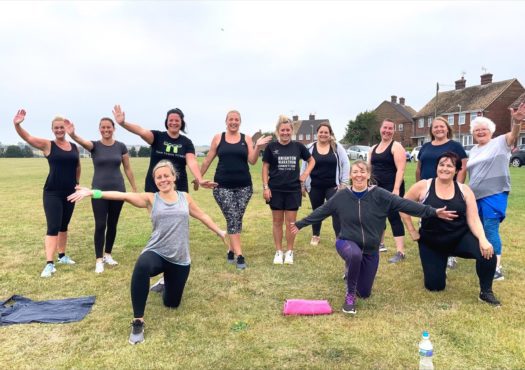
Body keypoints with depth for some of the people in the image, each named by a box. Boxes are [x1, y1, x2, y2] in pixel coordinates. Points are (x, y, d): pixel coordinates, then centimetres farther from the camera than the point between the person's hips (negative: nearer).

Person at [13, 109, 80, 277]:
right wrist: (17, 125, -37)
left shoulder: (74, 147, 5)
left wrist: (77, 182, 17)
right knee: (53, 228, -9)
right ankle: (49, 264, -8)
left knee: (64, 226, 16)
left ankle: (62, 256, 31)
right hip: (52, 193, -4)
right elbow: (27, 137, -20)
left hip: (69, 193, 4)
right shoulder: (47, 145, -5)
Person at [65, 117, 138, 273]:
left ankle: (108, 255, 27)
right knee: (100, 225, -4)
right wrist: (73, 135, -50)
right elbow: (84, 142, -27)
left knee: (112, 224, 11)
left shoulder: (121, 146, 1)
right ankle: (99, 260, 7)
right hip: (99, 191, -2)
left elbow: (128, 169, 6)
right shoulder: (95, 145, -3)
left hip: (118, 190, 2)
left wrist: (135, 189, 7)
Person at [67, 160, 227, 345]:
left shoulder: (185, 198, 7)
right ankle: (138, 322, -24)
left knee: (172, 302, 13)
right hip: (156, 253, -3)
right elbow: (123, 195, -15)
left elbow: (203, 216, 21)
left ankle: (165, 285, 52)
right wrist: (93, 192, -27)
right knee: (141, 267, -40)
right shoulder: (150, 199, 0)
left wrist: (219, 231, 31)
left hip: (180, 259, 3)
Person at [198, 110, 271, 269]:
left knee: (237, 220, 7)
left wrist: (258, 147, -17)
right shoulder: (218, 138, 5)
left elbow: (252, 161, -2)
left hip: (244, 186, 2)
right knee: (232, 219, -8)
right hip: (223, 186, -1)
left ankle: (231, 250, 24)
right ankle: (239, 255, -6)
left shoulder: (246, 139, 6)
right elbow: (208, 160, 10)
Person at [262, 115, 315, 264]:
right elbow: (265, 167, 1)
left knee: (291, 222, 6)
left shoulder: (298, 146, 2)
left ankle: (289, 251, 20)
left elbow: (312, 160, 15)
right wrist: (265, 187, -6)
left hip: (293, 190, 1)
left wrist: (305, 174, 1)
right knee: (277, 221, 8)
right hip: (276, 190, -1)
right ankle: (278, 252, 20)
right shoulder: (271, 147, -3)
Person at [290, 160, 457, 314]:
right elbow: (321, 211, 3)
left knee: (364, 293, 8)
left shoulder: (379, 195, -12)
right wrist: (300, 224, 9)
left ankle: (353, 272, 45)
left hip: (370, 250, 2)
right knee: (355, 255, -40)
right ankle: (350, 295, -13)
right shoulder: (341, 196, -8)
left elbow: (405, 204, -17)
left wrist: (434, 212, -25)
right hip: (347, 242, -1)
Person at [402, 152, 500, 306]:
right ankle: (438, 266, 38)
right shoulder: (423, 186, -10)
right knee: (435, 286, 1)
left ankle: (486, 292, -4)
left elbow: (473, 219, -8)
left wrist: (483, 239, -26)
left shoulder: (464, 190, -4)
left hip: (460, 238, 1)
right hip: (431, 243, 0)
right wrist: (412, 231, -2)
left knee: (487, 252, -30)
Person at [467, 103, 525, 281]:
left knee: (491, 230, -9)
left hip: (494, 195, -7)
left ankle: (497, 269, -3)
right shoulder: (473, 150, 16)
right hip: (476, 195, 7)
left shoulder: (500, 143, -3)